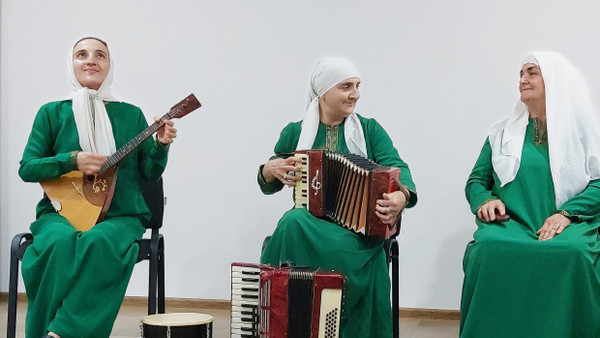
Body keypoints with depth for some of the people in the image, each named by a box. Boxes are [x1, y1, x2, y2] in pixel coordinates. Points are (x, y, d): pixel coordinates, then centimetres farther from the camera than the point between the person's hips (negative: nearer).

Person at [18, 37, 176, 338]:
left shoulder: (131, 115, 10)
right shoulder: (52, 113, 8)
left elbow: (150, 174, 10)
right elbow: (26, 168, 2)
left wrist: (161, 147, -10)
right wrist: (72, 161, -12)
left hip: (119, 217, 0)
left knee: (100, 241, -35)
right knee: (60, 241, -35)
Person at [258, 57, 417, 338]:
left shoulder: (369, 129, 11)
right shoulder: (295, 133, 14)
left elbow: (396, 167, -5)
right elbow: (268, 186, 20)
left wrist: (402, 195, -28)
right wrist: (269, 171, -5)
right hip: (310, 222, 1)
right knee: (293, 223, -34)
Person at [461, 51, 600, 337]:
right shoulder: (502, 133, 20)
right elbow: (476, 180, 18)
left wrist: (566, 213, -11)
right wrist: (486, 200, -5)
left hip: (566, 226, -1)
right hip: (510, 224, 2)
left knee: (571, 253, -38)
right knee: (489, 247, -35)